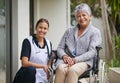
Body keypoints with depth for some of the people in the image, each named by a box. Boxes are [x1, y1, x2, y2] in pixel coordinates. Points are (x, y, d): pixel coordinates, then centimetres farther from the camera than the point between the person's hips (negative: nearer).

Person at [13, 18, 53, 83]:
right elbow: (24, 63, -17)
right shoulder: (27, 41, -7)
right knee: (31, 69, -37)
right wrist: (42, 66, -25)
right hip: (29, 77, -4)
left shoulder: (49, 43, 11)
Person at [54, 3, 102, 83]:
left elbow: (92, 52, -4)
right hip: (67, 60, 3)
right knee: (61, 68, -34)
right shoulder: (69, 31, 23)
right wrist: (64, 56, -7)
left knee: (72, 70, -38)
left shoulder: (95, 32, 8)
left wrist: (75, 60, -17)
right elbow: (60, 48, 17)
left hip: (83, 61, -3)